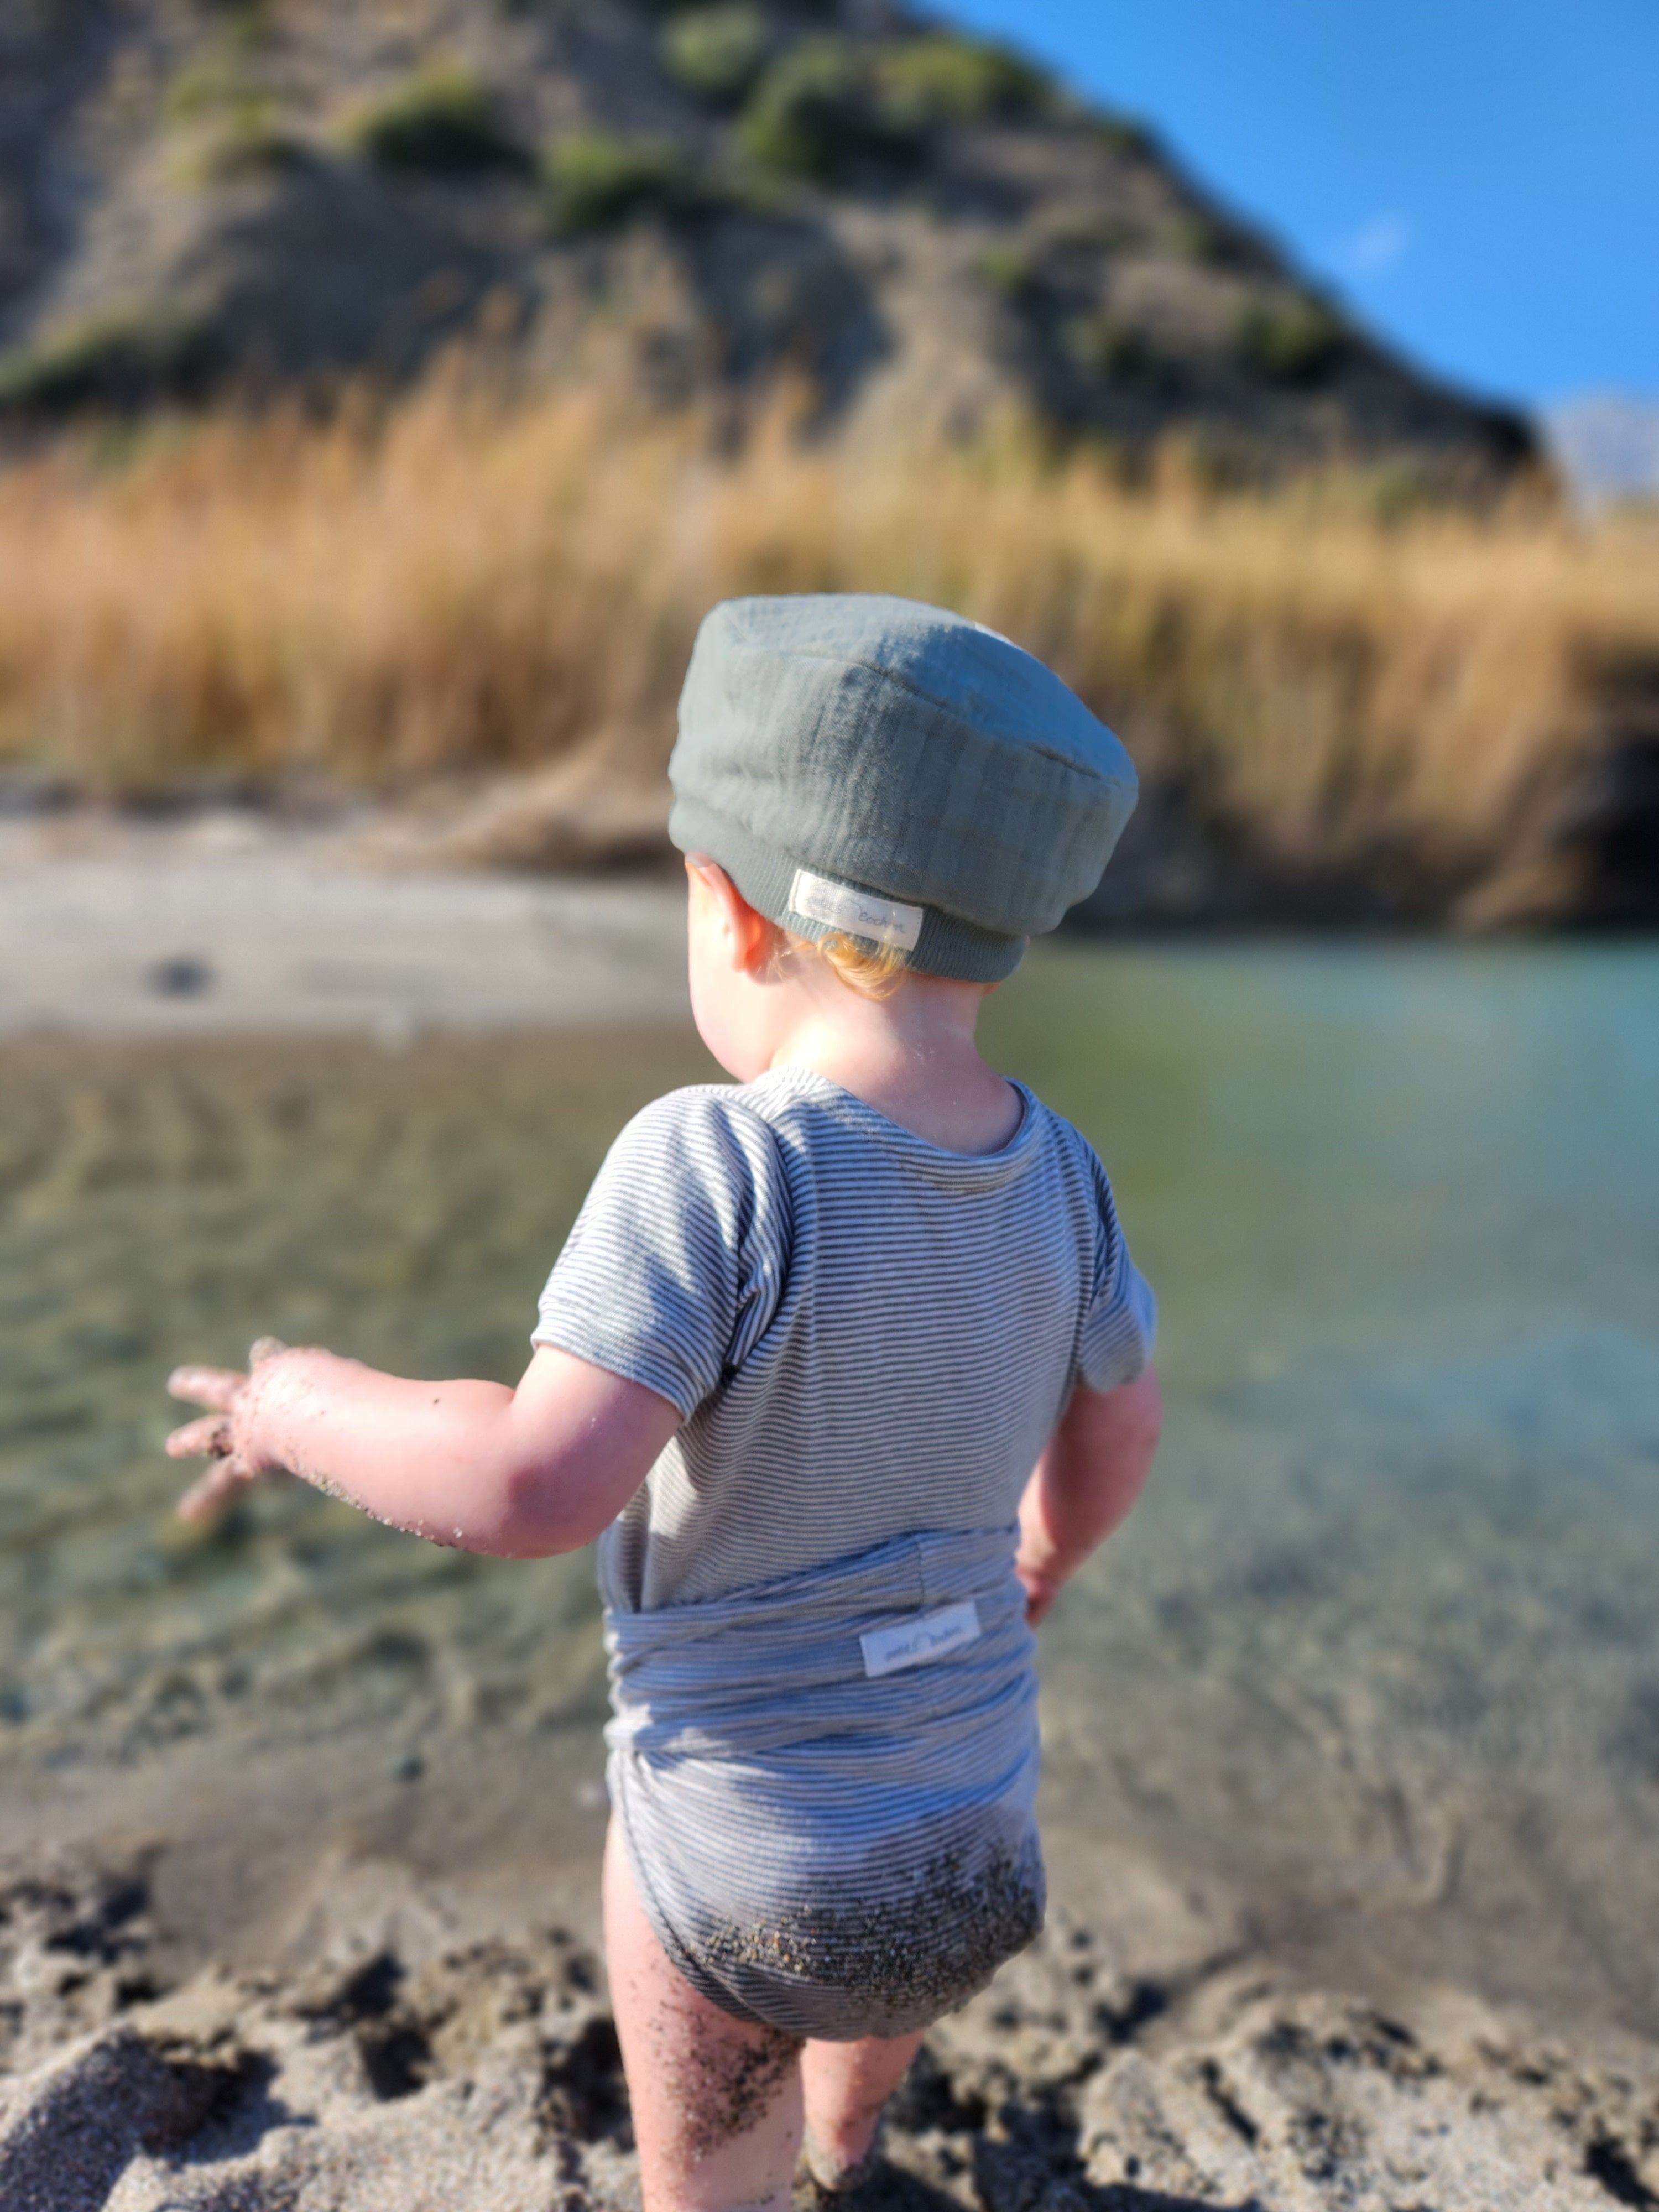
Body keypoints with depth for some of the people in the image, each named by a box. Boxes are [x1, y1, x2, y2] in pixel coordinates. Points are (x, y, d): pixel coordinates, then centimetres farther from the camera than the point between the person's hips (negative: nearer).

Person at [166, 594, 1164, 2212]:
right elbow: (1118, 1426, 4)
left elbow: (537, 1486, -34)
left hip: (736, 1849, -6)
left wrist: (301, 1407, -15)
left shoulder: (719, 1164, -28)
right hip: (974, 1838, 6)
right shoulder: (1050, 1169, -9)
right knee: (883, 1974, 38)